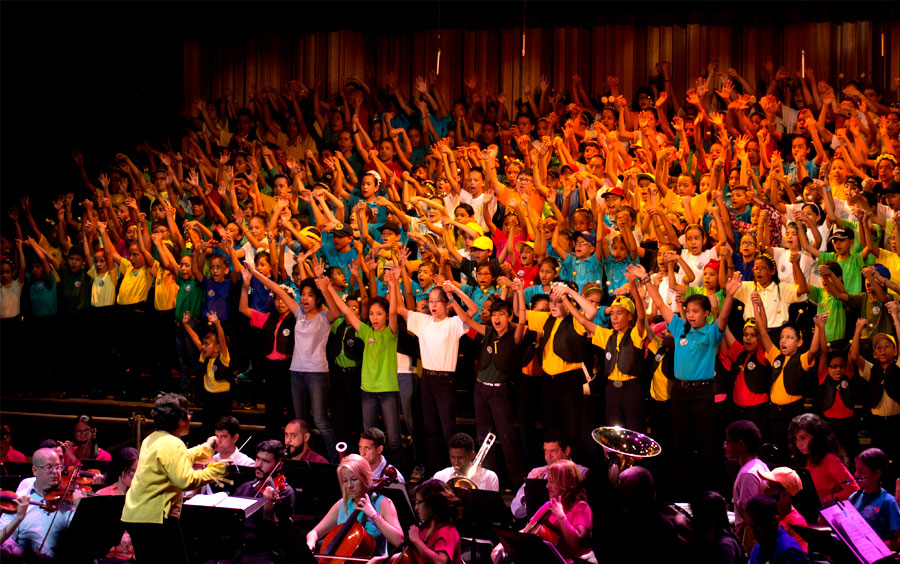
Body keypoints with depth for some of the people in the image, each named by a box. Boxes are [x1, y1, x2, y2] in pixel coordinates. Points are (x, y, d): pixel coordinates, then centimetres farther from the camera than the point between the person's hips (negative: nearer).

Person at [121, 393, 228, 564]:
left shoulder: (151, 440, 15)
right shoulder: (172, 444, -16)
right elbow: (186, 480, -26)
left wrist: (205, 448, 39)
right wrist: (218, 469, -16)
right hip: (156, 517, -10)